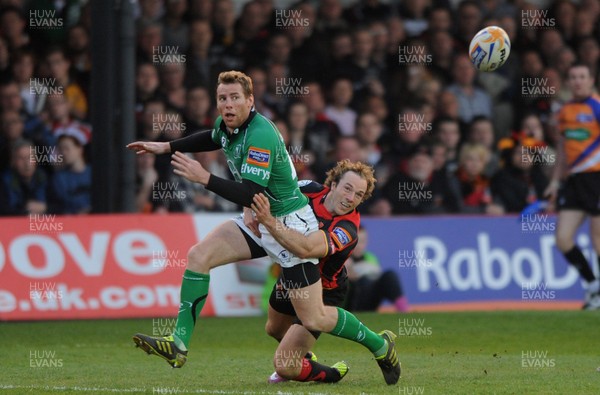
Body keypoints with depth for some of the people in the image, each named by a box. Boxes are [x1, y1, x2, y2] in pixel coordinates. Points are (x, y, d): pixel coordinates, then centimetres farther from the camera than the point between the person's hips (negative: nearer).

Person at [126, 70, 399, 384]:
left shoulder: (260, 136, -27)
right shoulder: (226, 125, 0)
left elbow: (251, 196, -34)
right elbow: (213, 138, 28)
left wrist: (204, 178, -35)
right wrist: (166, 147, 24)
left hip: (291, 225, -9)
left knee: (314, 320, -5)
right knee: (199, 255, -9)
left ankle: (380, 345, 19)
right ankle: (179, 345, -11)